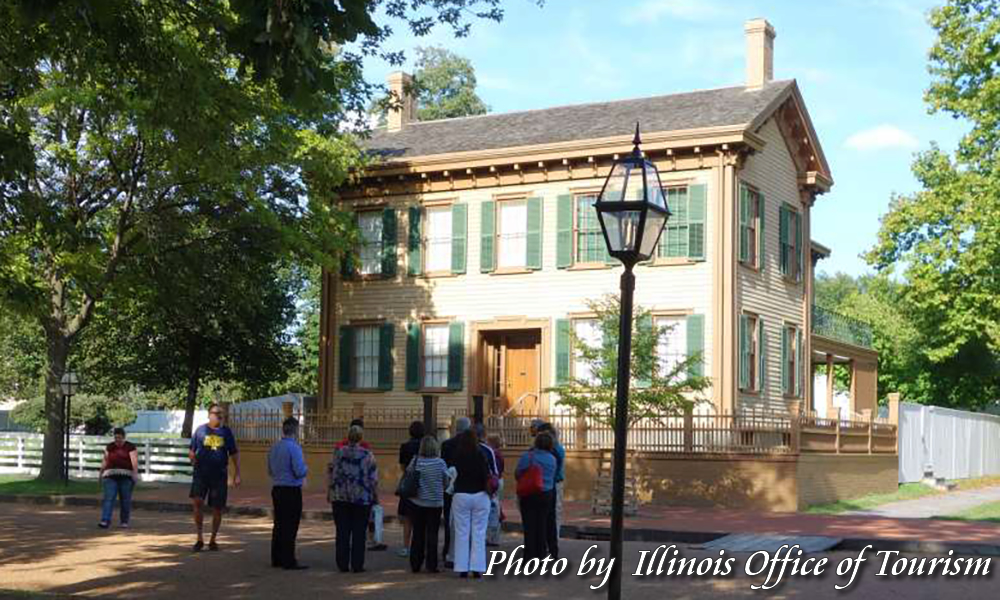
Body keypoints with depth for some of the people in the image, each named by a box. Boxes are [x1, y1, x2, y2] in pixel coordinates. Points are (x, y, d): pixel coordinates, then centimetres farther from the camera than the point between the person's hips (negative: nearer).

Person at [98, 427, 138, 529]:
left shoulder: (130, 447, 1)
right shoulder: (109, 447, 12)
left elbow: (134, 461, -9)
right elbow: (105, 461, 14)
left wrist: (135, 474, -21)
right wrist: (101, 475, 15)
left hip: (126, 476, -2)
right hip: (111, 476, 2)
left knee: (125, 500, 1)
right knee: (108, 499, -11)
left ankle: (124, 522, 14)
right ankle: (105, 522, -19)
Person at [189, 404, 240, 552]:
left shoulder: (226, 432, 7)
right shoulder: (200, 430, 3)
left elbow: (234, 454, 10)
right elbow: (191, 452, 11)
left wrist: (237, 474, 4)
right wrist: (196, 464, 0)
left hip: (220, 475, 2)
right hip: (201, 473, -1)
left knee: (217, 509, 4)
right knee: (197, 502, -18)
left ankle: (213, 540, 20)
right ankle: (200, 538, -4)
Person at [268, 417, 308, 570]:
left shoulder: (274, 447, 9)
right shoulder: (294, 447, -15)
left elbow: (270, 471, 17)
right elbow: (300, 471, -18)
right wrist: (305, 467, 2)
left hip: (276, 489, 8)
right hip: (292, 490, -8)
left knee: (279, 524, 14)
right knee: (290, 527, -5)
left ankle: (276, 559, 20)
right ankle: (288, 561, -4)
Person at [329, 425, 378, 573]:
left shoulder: (338, 453, -1)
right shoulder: (368, 455, -5)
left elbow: (332, 475, 2)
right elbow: (373, 479, -5)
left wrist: (331, 494, 11)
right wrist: (375, 497, 5)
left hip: (340, 498, 2)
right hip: (362, 499, -2)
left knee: (342, 532, 7)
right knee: (359, 532, 4)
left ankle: (343, 564, 9)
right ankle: (357, 565, 4)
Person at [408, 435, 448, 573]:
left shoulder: (415, 461, -7)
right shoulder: (440, 463, -11)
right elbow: (446, 483, -2)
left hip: (417, 502, 2)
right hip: (435, 503, -2)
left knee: (417, 534, 11)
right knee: (432, 534, 5)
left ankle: (415, 564, 14)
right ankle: (431, 565, 4)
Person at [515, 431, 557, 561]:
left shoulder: (527, 456, -13)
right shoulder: (552, 459, -1)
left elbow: (517, 474, -9)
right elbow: (553, 476, 3)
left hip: (529, 495, -3)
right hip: (546, 495, 3)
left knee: (529, 526, 2)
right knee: (542, 526, 11)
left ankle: (529, 556, 3)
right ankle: (540, 554, 14)